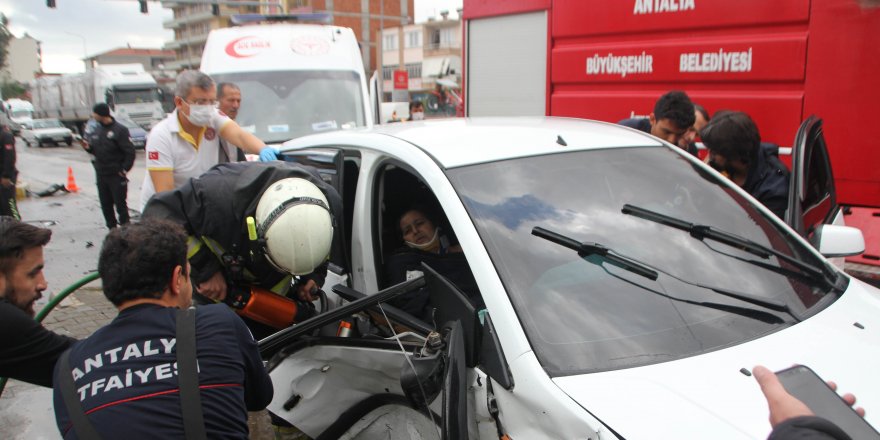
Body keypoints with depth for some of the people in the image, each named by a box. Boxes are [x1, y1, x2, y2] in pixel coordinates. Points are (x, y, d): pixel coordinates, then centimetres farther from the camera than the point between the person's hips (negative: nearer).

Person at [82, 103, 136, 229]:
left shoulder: (119, 130, -12)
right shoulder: (95, 130, 9)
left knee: (120, 204, -1)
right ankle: (112, 229, 21)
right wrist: (88, 147, -3)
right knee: (105, 204, 11)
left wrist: (124, 169, -15)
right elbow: (94, 149, 19)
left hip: (116, 175, -7)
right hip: (100, 174, 7)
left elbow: (130, 152, -14)